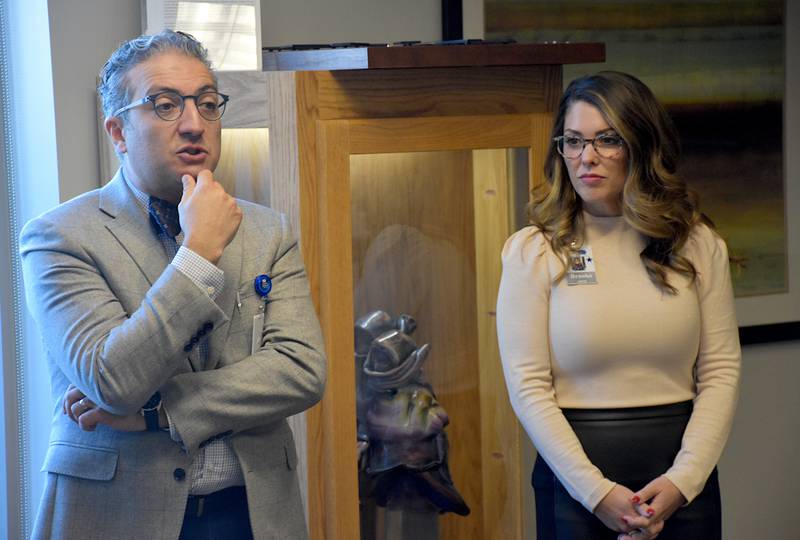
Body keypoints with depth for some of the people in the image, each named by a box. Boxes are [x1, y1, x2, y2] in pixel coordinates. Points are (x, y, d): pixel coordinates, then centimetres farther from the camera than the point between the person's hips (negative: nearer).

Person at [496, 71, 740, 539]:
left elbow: (721, 371, -1)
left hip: (683, 480, 2)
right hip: (574, 477, -2)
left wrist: (682, 480, -12)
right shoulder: (533, 252, -4)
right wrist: (598, 492, -15)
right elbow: (528, 387, -8)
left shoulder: (698, 245, 2)